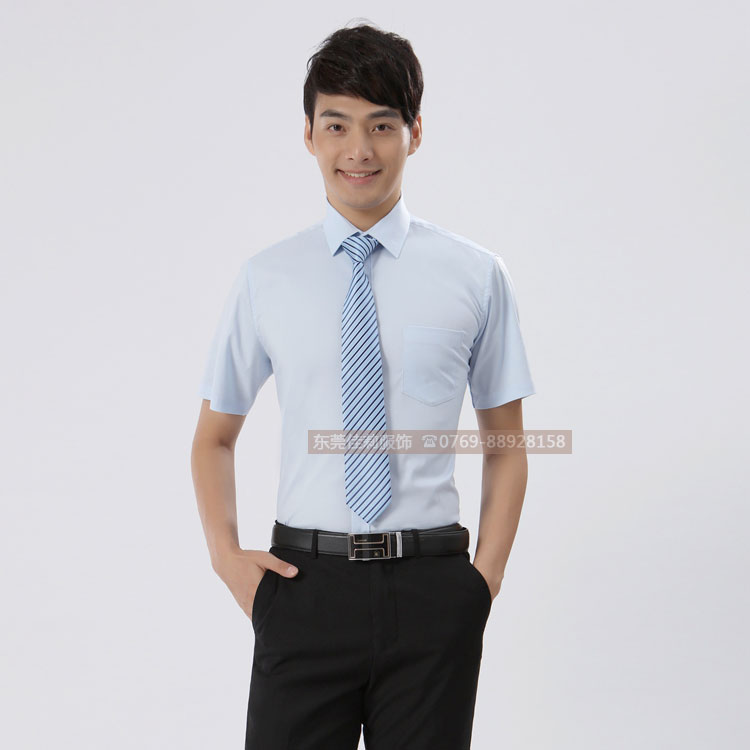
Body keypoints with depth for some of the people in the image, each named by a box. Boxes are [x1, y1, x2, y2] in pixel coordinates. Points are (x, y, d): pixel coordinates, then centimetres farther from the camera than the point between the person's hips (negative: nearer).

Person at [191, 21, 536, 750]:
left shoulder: (475, 276, 1)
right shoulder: (266, 279, 3)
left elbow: (507, 443, 7)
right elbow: (214, 437, 13)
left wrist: (486, 576, -3)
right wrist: (226, 555, -1)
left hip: (431, 589, 0)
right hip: (305, 587, 0)